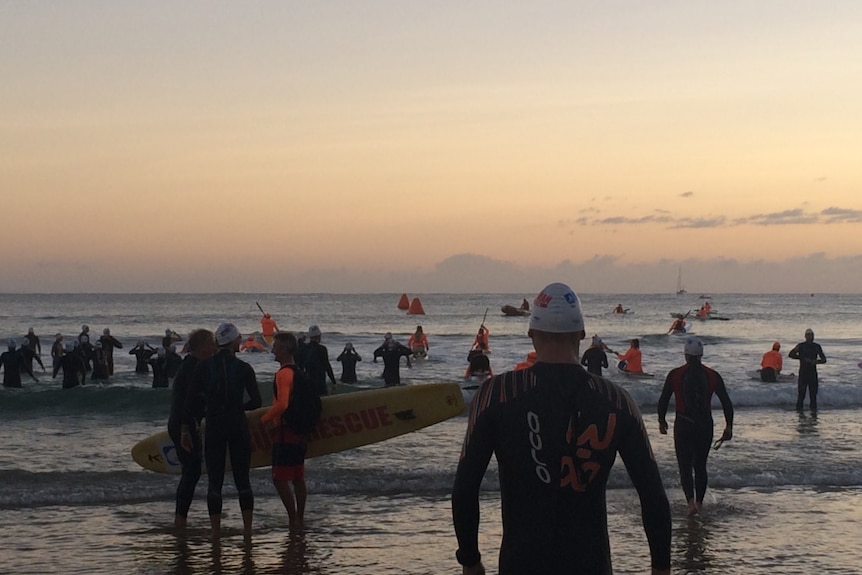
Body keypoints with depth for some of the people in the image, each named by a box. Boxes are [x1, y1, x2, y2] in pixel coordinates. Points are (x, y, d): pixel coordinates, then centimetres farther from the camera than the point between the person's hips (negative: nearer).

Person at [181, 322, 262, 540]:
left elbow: (189, 400, -3)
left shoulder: (204, 366, -1)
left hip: (213, 428, 1)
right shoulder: (243, 368, -5)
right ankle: (247, 530, 6)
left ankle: (216, 531, 4)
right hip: (238, 427, -1)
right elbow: (256, 401, -6)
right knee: (242, 479, 7)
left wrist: (185, 429, 3)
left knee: (214, 481, 6)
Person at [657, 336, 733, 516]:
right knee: (700, 465, 18)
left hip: (683, 425, -2)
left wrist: (662, 421, 13)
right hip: (705, 425, 2)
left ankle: (691, 501, -18)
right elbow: (726, 402, -2)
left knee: (685, 466, 2)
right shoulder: (712, 376, -1)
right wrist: (729, 426, 6)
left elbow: (663, 400, -2)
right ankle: (699, 502, 23)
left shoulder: (675, 375, -6)